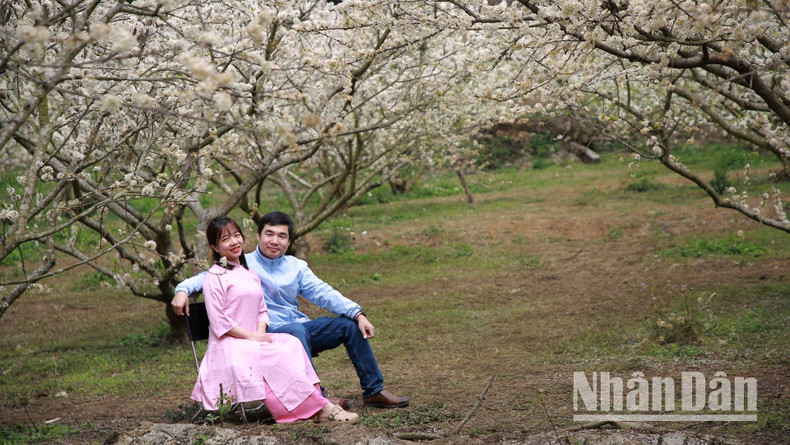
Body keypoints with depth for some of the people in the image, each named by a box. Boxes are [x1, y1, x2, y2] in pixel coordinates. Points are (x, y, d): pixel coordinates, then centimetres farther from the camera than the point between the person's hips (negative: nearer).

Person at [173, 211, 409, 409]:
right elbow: (208, 277, -5)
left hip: (300, 328, 6)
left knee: (349, 325, -8)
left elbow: (323, 293, 7)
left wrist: (357, 313, -6)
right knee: (297, 330, -36)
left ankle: (374, 391, -2)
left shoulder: (296, 267, 15)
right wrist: (183, 289, -27)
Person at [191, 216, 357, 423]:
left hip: (254, 339, 7)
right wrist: (250, 336, -14)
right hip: (229, 345, -7)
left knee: (291, 343, -20)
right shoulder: (215, 276, -3)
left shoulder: (250, 274, 21)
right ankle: (319, 408, -29)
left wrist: (260, 333, -3)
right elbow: (218, 321, -10)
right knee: (277, 356, -28)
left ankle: (312, 405, -32)